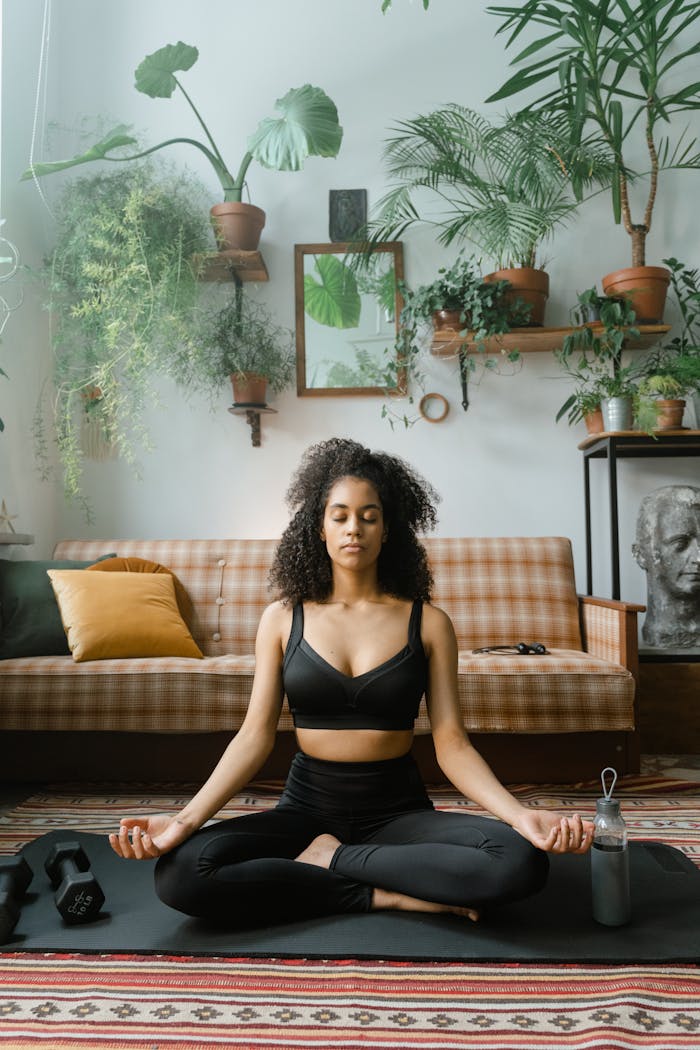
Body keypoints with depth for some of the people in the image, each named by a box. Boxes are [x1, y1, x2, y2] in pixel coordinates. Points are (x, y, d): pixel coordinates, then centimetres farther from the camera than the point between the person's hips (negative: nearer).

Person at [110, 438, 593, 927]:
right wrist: (187, 818, -17)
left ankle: (330, 859, -11)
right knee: (181, 870, -26)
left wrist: (520, 814, -22)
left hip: (399, 810, 0)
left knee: (522, 860, -28)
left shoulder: (428, 622, -1)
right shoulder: (283, 618, 2)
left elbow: (451, 743, -5)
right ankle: (387, 895, -14)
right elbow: (256, 734, -3)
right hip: (307, 808, 1)